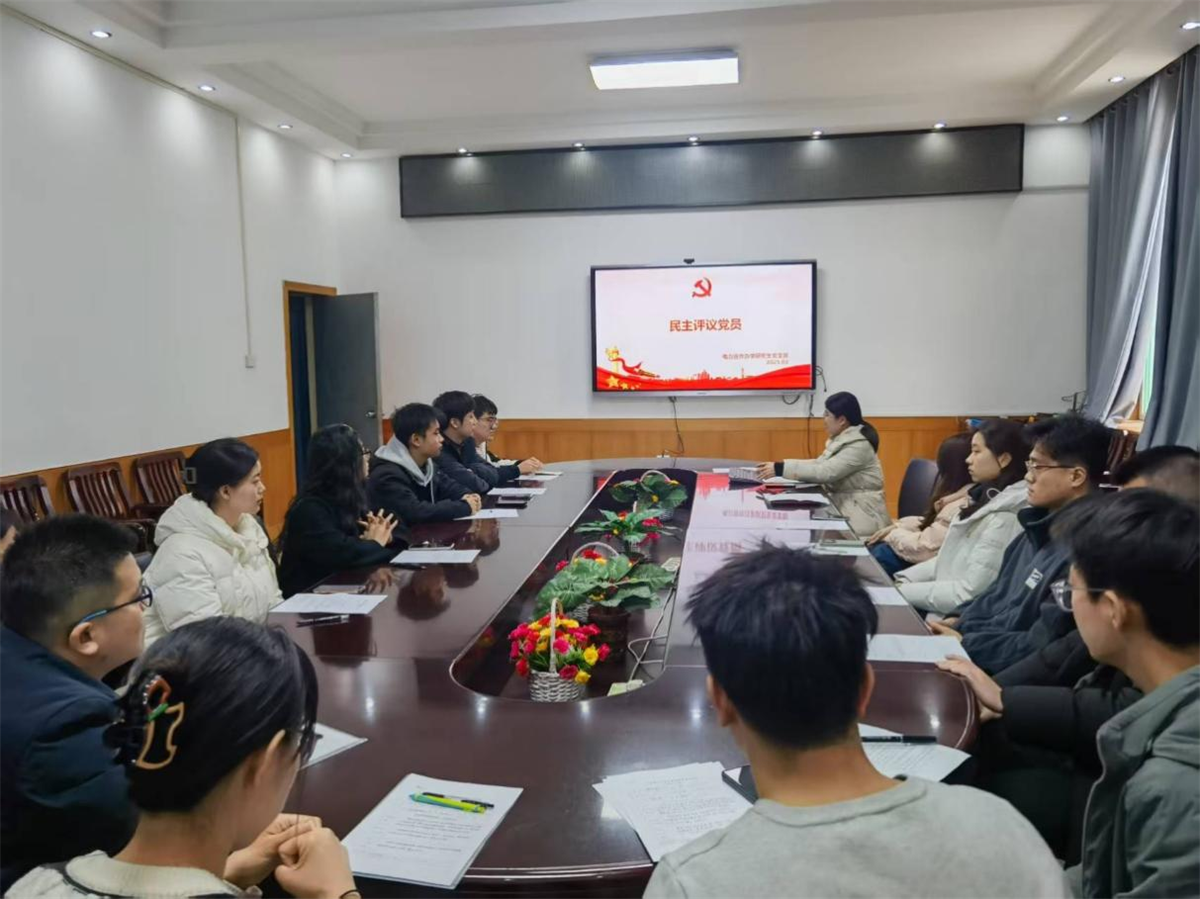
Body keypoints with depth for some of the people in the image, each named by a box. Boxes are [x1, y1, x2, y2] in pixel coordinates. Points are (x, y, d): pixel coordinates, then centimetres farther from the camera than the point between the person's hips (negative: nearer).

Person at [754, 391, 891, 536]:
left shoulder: (858, 445, -19)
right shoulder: (840, 439, 10)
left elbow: (825, 472, -25)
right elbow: (819, 463, 6)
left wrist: (781, 469, -25)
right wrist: (779, 465, -6)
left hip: (862, 512, -8)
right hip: (843, 504, 8)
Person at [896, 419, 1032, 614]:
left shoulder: (1004, 518, -22)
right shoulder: (987, 499, 8)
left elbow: (969, 593, -24)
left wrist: (903, 592, -18)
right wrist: (902, 580, 2)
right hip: (942, 609, 8)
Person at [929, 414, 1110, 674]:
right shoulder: (1043, 526, 8)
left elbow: (1042, 647, -23)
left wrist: (963, 643, -16)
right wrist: (959, 623, 2)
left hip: (1005, 672, -8)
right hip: (980, 638, 8)